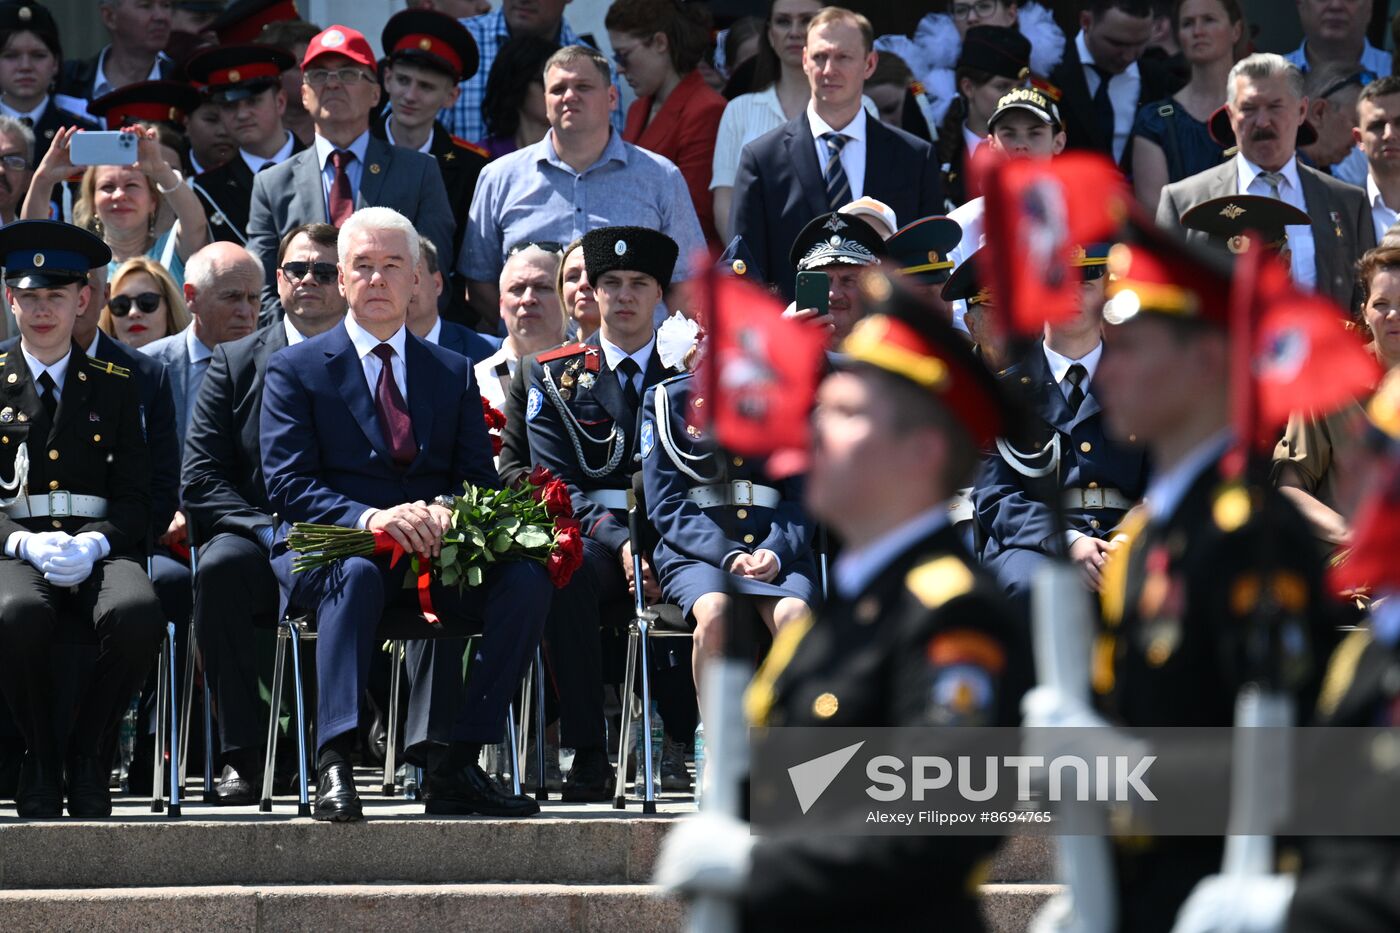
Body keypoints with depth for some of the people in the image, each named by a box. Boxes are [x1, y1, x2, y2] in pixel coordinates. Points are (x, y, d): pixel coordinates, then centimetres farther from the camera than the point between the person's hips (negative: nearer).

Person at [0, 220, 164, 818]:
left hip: (99, 545, 1)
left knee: (137, 612, -35)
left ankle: (86, 755, -13)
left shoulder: (114, 387, 17)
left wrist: (94, 543, -12)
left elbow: (134, 496, 10)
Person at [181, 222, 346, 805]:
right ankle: (242, 756, -32)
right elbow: (201, 478, 4)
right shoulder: (235, 363, 12)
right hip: (260, 547, 1)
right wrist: (269, 532, -12)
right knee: (220, 566, -34)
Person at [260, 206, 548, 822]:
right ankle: (333, 769, -46)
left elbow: (480, 479, 12)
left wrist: (447, 514, -14)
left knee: (527, 580, -25)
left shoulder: (453, 373, 20)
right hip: (332, 550, -4)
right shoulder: (296, 371, 8)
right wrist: (367, 517, -23)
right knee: (356, 574, -40)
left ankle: (451, 762, -26)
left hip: (431, 559, 4)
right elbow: (288, 484, -4)